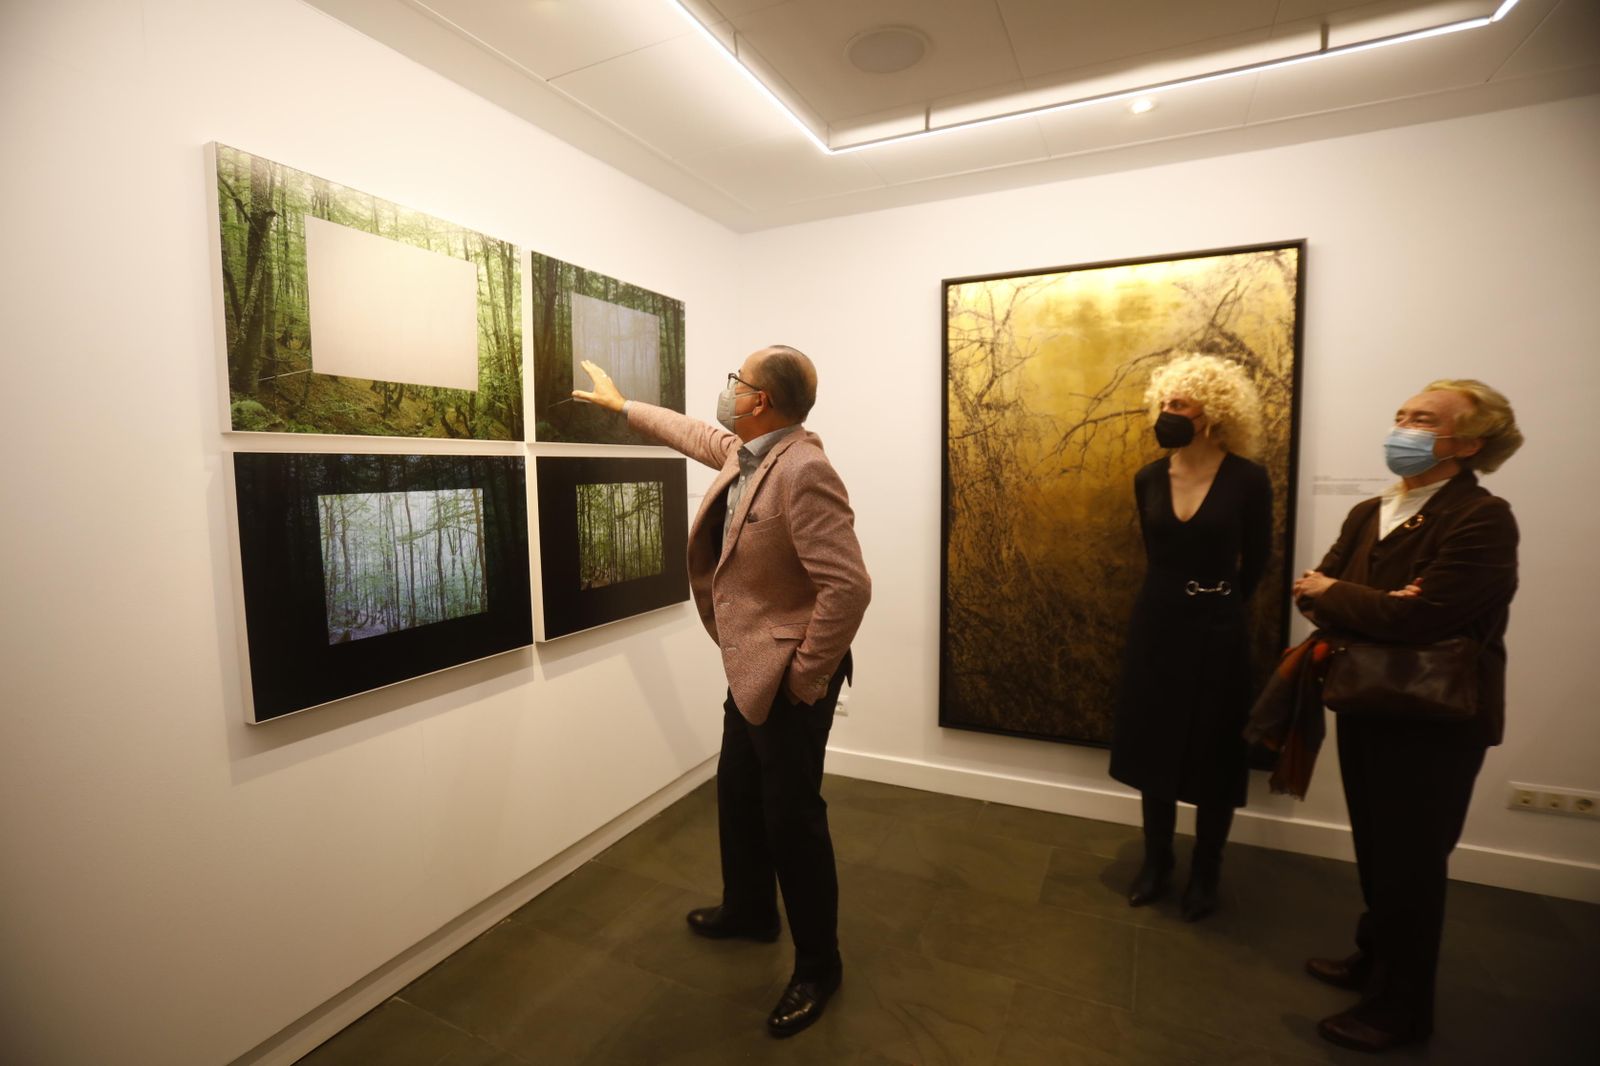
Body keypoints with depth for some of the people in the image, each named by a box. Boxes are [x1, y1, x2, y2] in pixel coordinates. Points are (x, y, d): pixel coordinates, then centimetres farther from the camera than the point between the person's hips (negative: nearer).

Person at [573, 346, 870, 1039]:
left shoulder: (802, 470, -26)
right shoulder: (746, 451, 4)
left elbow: (848, 586, -29)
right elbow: (697, 435, 26)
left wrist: (805, 679, -20)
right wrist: (622, 405, 35)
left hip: (787, 682, -10)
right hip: (750, 671, 10)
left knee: (792, 820, 6)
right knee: (738, 797, 24)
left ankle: (817, 966, 31)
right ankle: (749, 910, 49)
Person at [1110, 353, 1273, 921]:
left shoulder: (1247, 479, -11)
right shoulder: (1148, 479, 0)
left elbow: (1254, 562, 0)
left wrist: (1215, 604, 9)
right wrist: (1172, 601, 11)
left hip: (1216, 630, -3)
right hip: (1157, 624, 4)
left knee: (1213, 754, 10)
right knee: (1153, 745, 13)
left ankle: (1205, 873, 31)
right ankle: (1156, 860, 32)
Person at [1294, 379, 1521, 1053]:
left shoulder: (1483, 519, -19)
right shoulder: (1368, 513, 6)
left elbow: (1422, 619, -29)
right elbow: (1315, 592, -1)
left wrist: (1333, 594, -14)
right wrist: (1374, 608, -21)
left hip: (1436, 722, -7)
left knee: (1411, 863, 9)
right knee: (1376, 851, 22)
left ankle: (1403, 1006, 29)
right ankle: (1376, 960, 43)